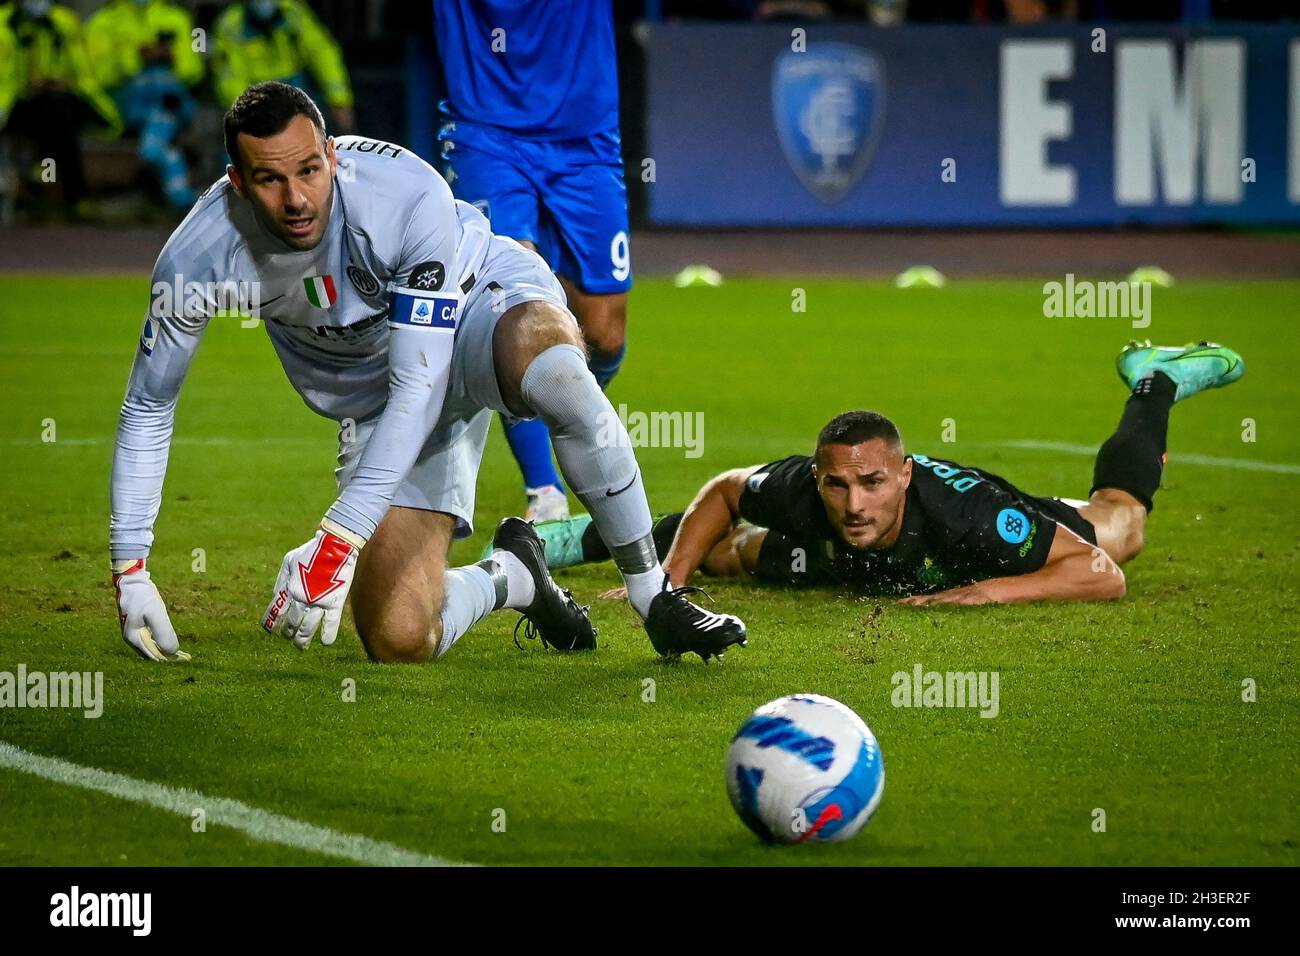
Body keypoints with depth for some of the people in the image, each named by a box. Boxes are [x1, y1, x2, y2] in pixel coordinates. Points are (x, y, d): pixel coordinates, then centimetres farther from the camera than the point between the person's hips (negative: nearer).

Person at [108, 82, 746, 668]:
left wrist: (337, 542, -39)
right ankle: (511, 577, 20)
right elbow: (148, 407, -9)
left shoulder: (409, 195, -34)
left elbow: (418, 385, -34)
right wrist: (130, 573, -13)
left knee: (558, 378, -42)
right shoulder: (197, 260, -25)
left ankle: (652, 594, -22)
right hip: (377, 399, 3)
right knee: (400, 641, -15)